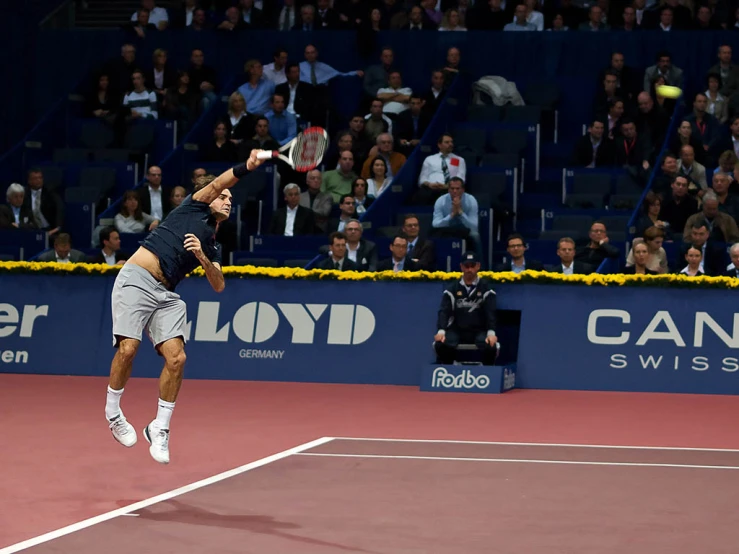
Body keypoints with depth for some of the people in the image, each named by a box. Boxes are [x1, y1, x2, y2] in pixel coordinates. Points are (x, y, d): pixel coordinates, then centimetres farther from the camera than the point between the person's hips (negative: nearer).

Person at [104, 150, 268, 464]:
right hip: (136, 279, -6)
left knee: (176, 357, -10)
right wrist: (246, 167, -20)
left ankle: (160, 429, 3)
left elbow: (218, 286, 11)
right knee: (128, 347, -19)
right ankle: (112, 412, 4)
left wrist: (201, 257, -5)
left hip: (165, 294, 6)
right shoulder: (194, 207, 11)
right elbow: (217, 184, -6)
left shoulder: (212, 247, 25)